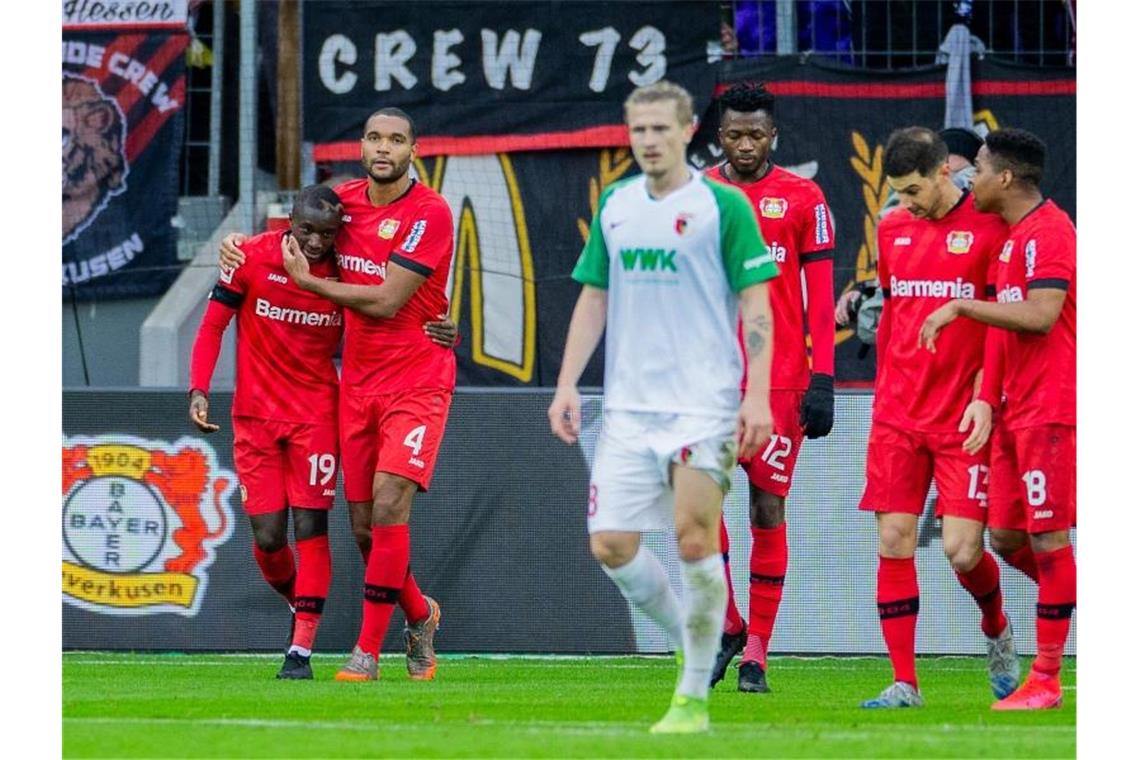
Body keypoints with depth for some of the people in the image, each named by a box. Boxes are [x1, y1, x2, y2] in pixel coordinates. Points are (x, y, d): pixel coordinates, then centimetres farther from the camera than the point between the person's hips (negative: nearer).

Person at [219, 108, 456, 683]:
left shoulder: (430, 214, -13)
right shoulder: (343, 199, 6)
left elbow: (386, 302, -18)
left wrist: (308, 280, -8)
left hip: (416, 381, -6)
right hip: (357, 382, 6)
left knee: (388, 508, -17)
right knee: (363, 526, 5)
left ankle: (368, 649, -10)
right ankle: (419, 615, 30)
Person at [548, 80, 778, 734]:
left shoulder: (722, 205, -4)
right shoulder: (615, 207, 11)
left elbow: (755, 305, -5)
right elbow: (593, 299, 17)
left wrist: (758, 396, -14)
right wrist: (567, 384, 8)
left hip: (703, 402, -5)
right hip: (629, 405, 5)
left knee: (695, 539, -11)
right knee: (611, 545, -1)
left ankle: (694, 697, -1)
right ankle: (692, 639, 23)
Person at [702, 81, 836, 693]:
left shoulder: (802, 199, 4)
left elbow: (821, 298, 2)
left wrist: (823, 380, -5)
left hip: (781, 378, -1)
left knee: (768, 507, 0)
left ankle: (756, 652, 5)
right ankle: (727, 625, 4)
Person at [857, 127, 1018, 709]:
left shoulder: (989, 229, -6)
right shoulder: (892, 230, 10)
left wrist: (986, 398, -13)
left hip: (963, 417, -5)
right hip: (897, 415, 5)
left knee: (961, 549, -9)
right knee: (893, 541, -2)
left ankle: (997, 632, 24)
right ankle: (903, 682, 2)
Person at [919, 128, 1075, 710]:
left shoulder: (1048, 231, -13)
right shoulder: (1015, 236, 17)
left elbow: (1040, 316, -24)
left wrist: (961, 308, -19)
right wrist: (987, 397, 20)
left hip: (1049, 411, -10)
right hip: (1017, 412, 10)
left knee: (1046, 536, -6)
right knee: (1006, 536, 9)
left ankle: (1046, 679, -2)